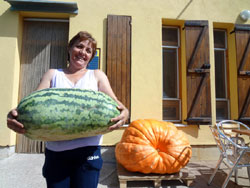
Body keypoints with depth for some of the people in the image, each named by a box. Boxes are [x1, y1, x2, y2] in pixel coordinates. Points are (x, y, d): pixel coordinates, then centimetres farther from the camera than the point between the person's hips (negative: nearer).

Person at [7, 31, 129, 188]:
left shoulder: (97, 75, 11)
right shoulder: (52, 74, 14)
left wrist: (124, 112, -22)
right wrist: (15, 114, -18)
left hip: (88, 150, -1)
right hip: (55, 151, 1)